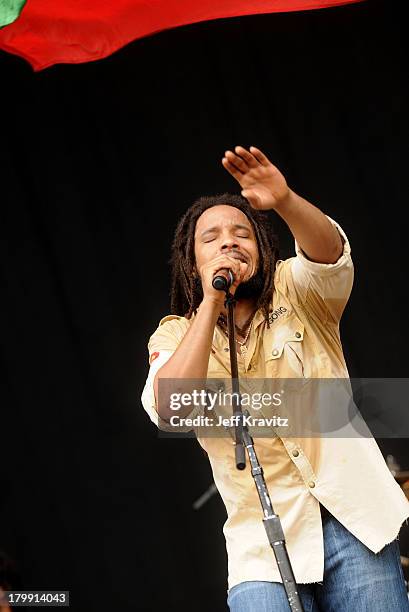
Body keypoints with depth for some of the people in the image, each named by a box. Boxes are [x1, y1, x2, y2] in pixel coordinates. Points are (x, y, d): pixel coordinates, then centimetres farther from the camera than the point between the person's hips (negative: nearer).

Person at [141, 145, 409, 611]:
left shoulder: (295, 292, 8)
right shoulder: (175, 336, 6)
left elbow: (328, 253, -16)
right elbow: (170, 411, -14)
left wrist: (284, 201, -35)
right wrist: (211, 302, -15)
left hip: (357, 520, 1)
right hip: (264, 544, 0)